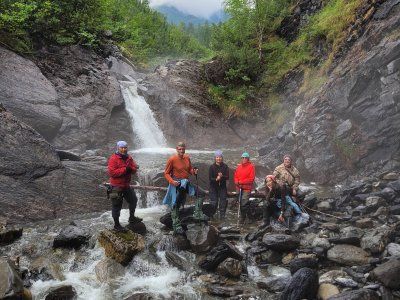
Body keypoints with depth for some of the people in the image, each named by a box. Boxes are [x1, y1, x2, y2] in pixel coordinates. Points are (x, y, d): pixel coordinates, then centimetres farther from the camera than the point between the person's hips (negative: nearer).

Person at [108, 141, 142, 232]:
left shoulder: (129, 158, 7)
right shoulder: (113, 159, -16)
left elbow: (135, 169, 5)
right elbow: (112, 172, -24)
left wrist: (130, 168, -18)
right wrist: (125, 169, -25)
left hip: (126, 185, 8)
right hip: (116, 187, -8)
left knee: (133, 200, 22)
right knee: (117, 206, 2)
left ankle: (132, 218, 42)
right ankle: (116, 225, 15)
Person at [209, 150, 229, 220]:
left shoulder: (225, 166, 1)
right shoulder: (212, 167, -3)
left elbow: (227, 177, -6)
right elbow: (210, 178, -7)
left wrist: (222, 177, -25)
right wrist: (216, 179, -26)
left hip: (222, 186, 2)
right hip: (213, 187, -2)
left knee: (223, 202, 2)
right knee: (213, 202, -3)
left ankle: (222, 216, 12)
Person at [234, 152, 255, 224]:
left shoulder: (251, 166, -5)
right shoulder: (239, 166, 12)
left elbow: (251, 179, -11)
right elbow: (235, 176, 15)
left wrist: (241, 182, -13)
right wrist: (237, 182, -7)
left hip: (247, 188, -6)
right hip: (239, 188, 6)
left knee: (244, 204, -11)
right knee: (240, 204, 12)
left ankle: (242, 219, -2)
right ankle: (242, 218, 25)